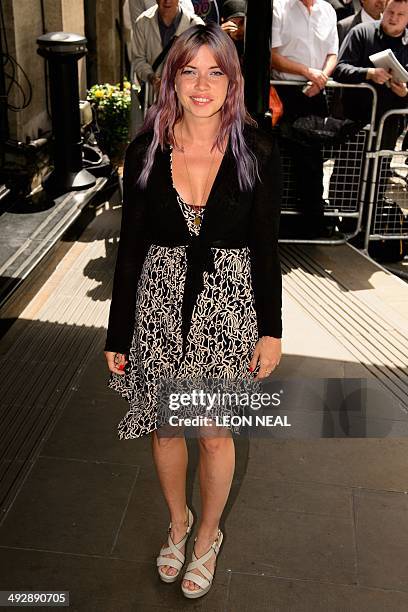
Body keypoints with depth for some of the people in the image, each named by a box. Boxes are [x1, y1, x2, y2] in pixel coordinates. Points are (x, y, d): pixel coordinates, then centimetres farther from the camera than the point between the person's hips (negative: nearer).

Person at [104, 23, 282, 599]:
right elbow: (130, 246, -1)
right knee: (164, 426, 16)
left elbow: (266, 246, -2)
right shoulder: (146, 151, -5)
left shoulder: (257, 152, -8)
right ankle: (178, 521, 45)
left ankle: (208, 535, 39)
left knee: (216, 435, 11)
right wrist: (117, 334, 1)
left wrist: (271, 330, -1)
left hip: (228, 305, -1)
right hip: (160, 303, 2)